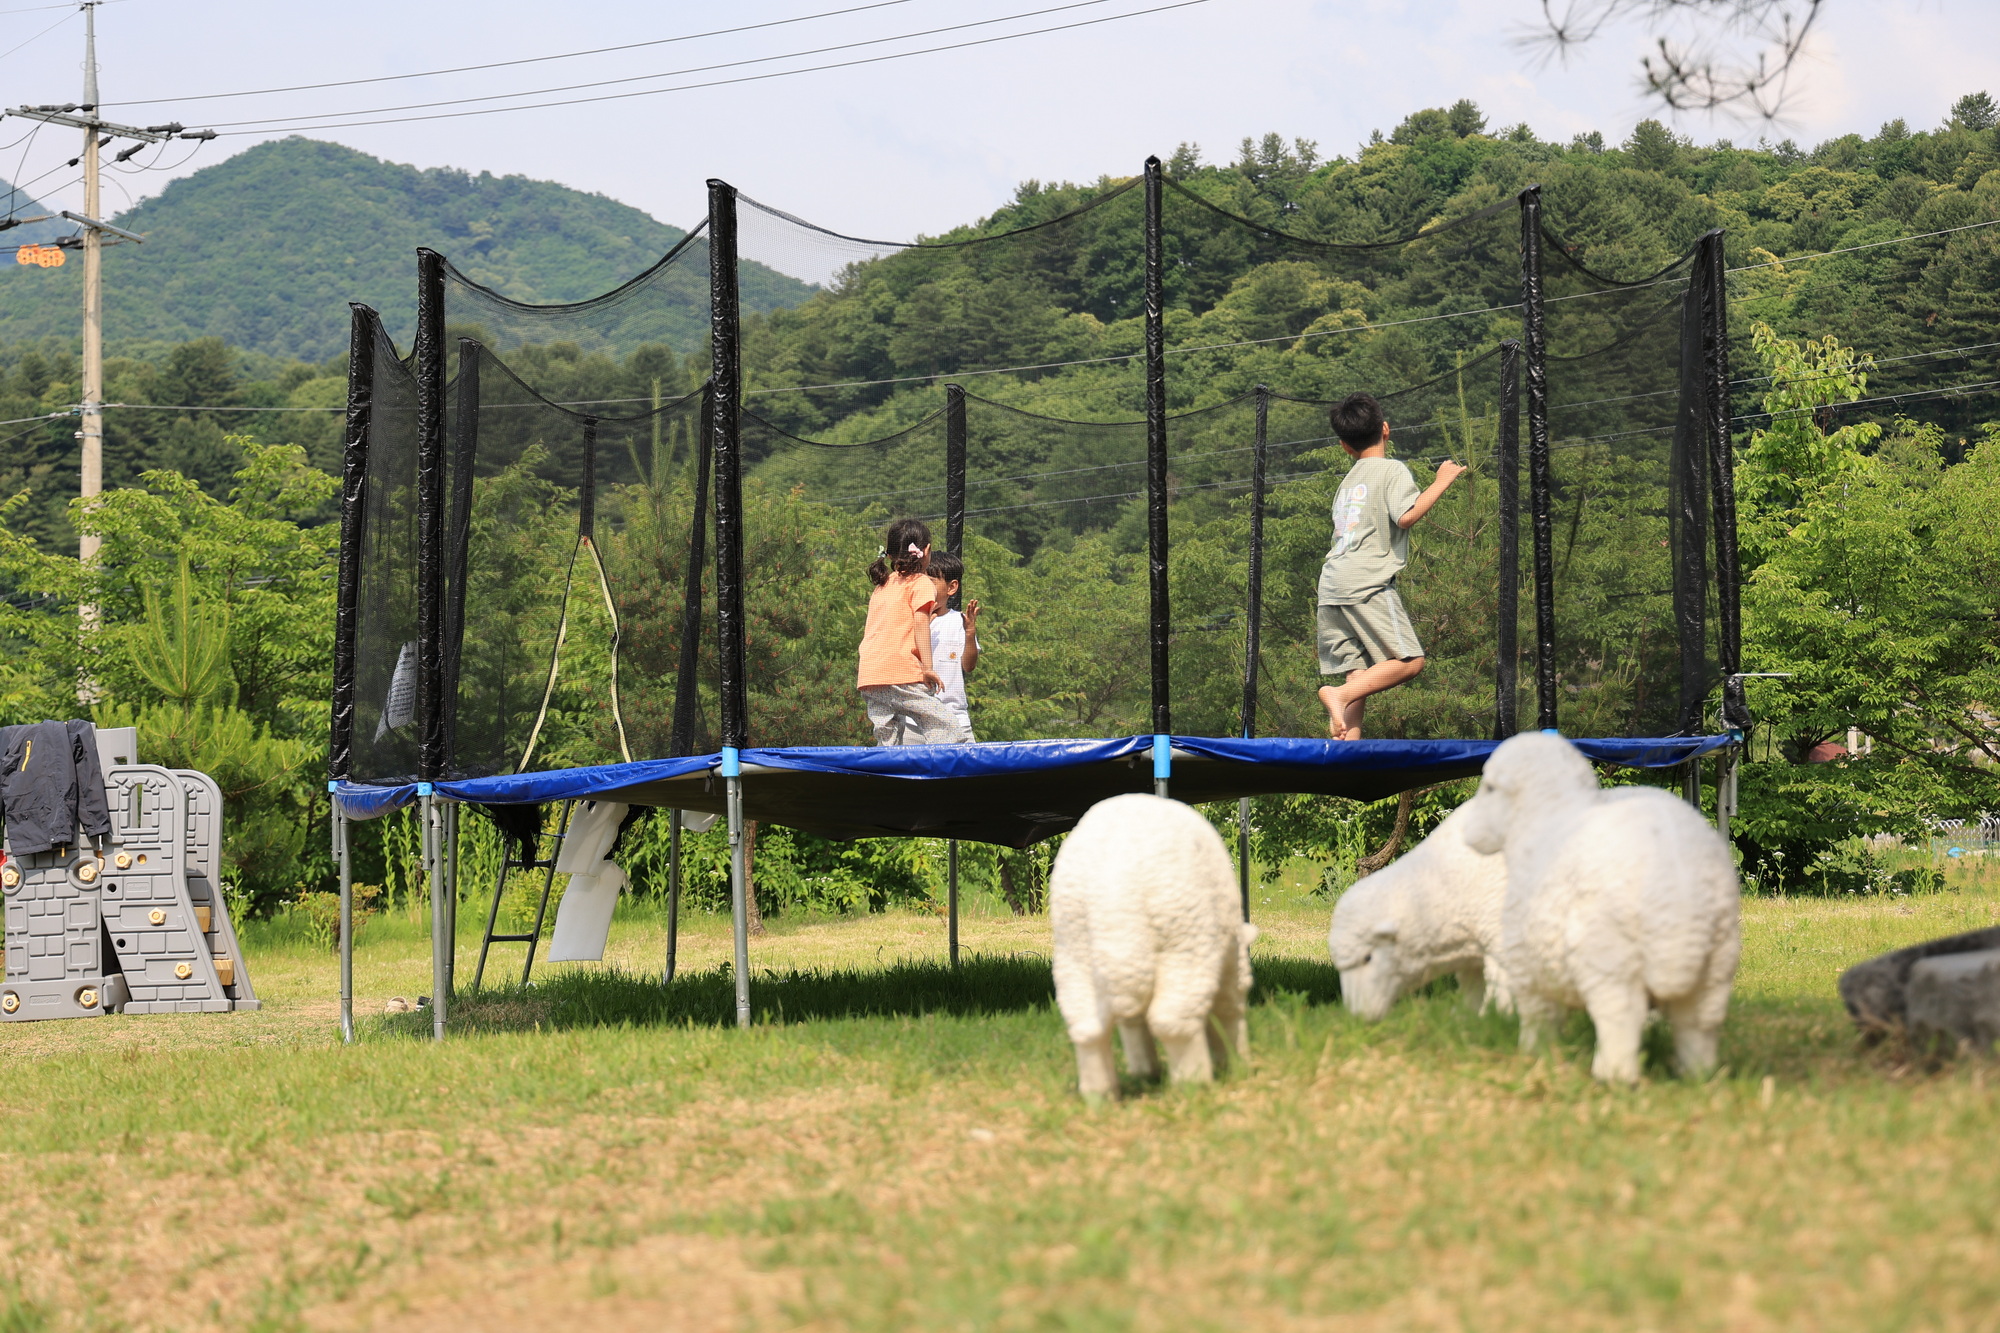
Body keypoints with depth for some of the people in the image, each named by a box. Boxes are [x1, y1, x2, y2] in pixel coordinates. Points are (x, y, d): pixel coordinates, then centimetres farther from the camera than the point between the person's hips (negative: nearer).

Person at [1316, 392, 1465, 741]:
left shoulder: (1348, 480, 23)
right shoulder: (1392, 469, 0)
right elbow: (1406, 516, -14)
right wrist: (1441, 482, -6)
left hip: (1331, 585, 8)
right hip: (1367, 582, -8)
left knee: (1357, 674, 4)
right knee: (1409, 660, -7)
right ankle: (1340, 695, -24)